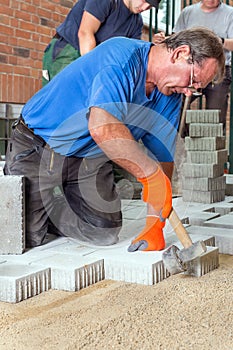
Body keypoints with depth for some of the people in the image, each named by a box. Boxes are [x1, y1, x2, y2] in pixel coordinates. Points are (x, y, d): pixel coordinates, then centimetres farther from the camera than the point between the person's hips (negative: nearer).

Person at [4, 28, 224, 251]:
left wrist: (154, 225, -12)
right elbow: (103, 128, -43)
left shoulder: (170, 97, -2)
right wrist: (152, 173, -38)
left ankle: (48, 208, 23)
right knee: (26, 238, -11)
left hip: (91, 159, 7)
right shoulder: (122, 57, -27)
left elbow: (162, 156, -4)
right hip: (37, 149, -7)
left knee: (105, 235, -2)